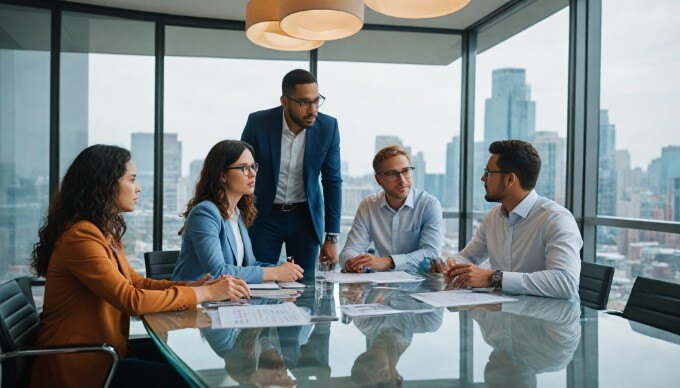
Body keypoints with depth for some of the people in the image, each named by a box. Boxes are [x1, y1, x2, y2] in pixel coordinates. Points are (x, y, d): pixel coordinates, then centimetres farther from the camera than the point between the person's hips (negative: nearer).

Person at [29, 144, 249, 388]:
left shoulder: (105, 233, 11)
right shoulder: (81, 236, -20)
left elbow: (136, 282, 12)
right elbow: (131, 300, -24)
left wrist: (191, 285, -4)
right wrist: (205, 293, -19)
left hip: (101, 351, 8)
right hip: (78, 367, -8)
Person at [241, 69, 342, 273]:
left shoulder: (328, 127, -11)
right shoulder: (258, 122, -15)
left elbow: (332, 182, -4)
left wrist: (331, 238, -4)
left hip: (306, 217, 1)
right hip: (265, 216, -1)